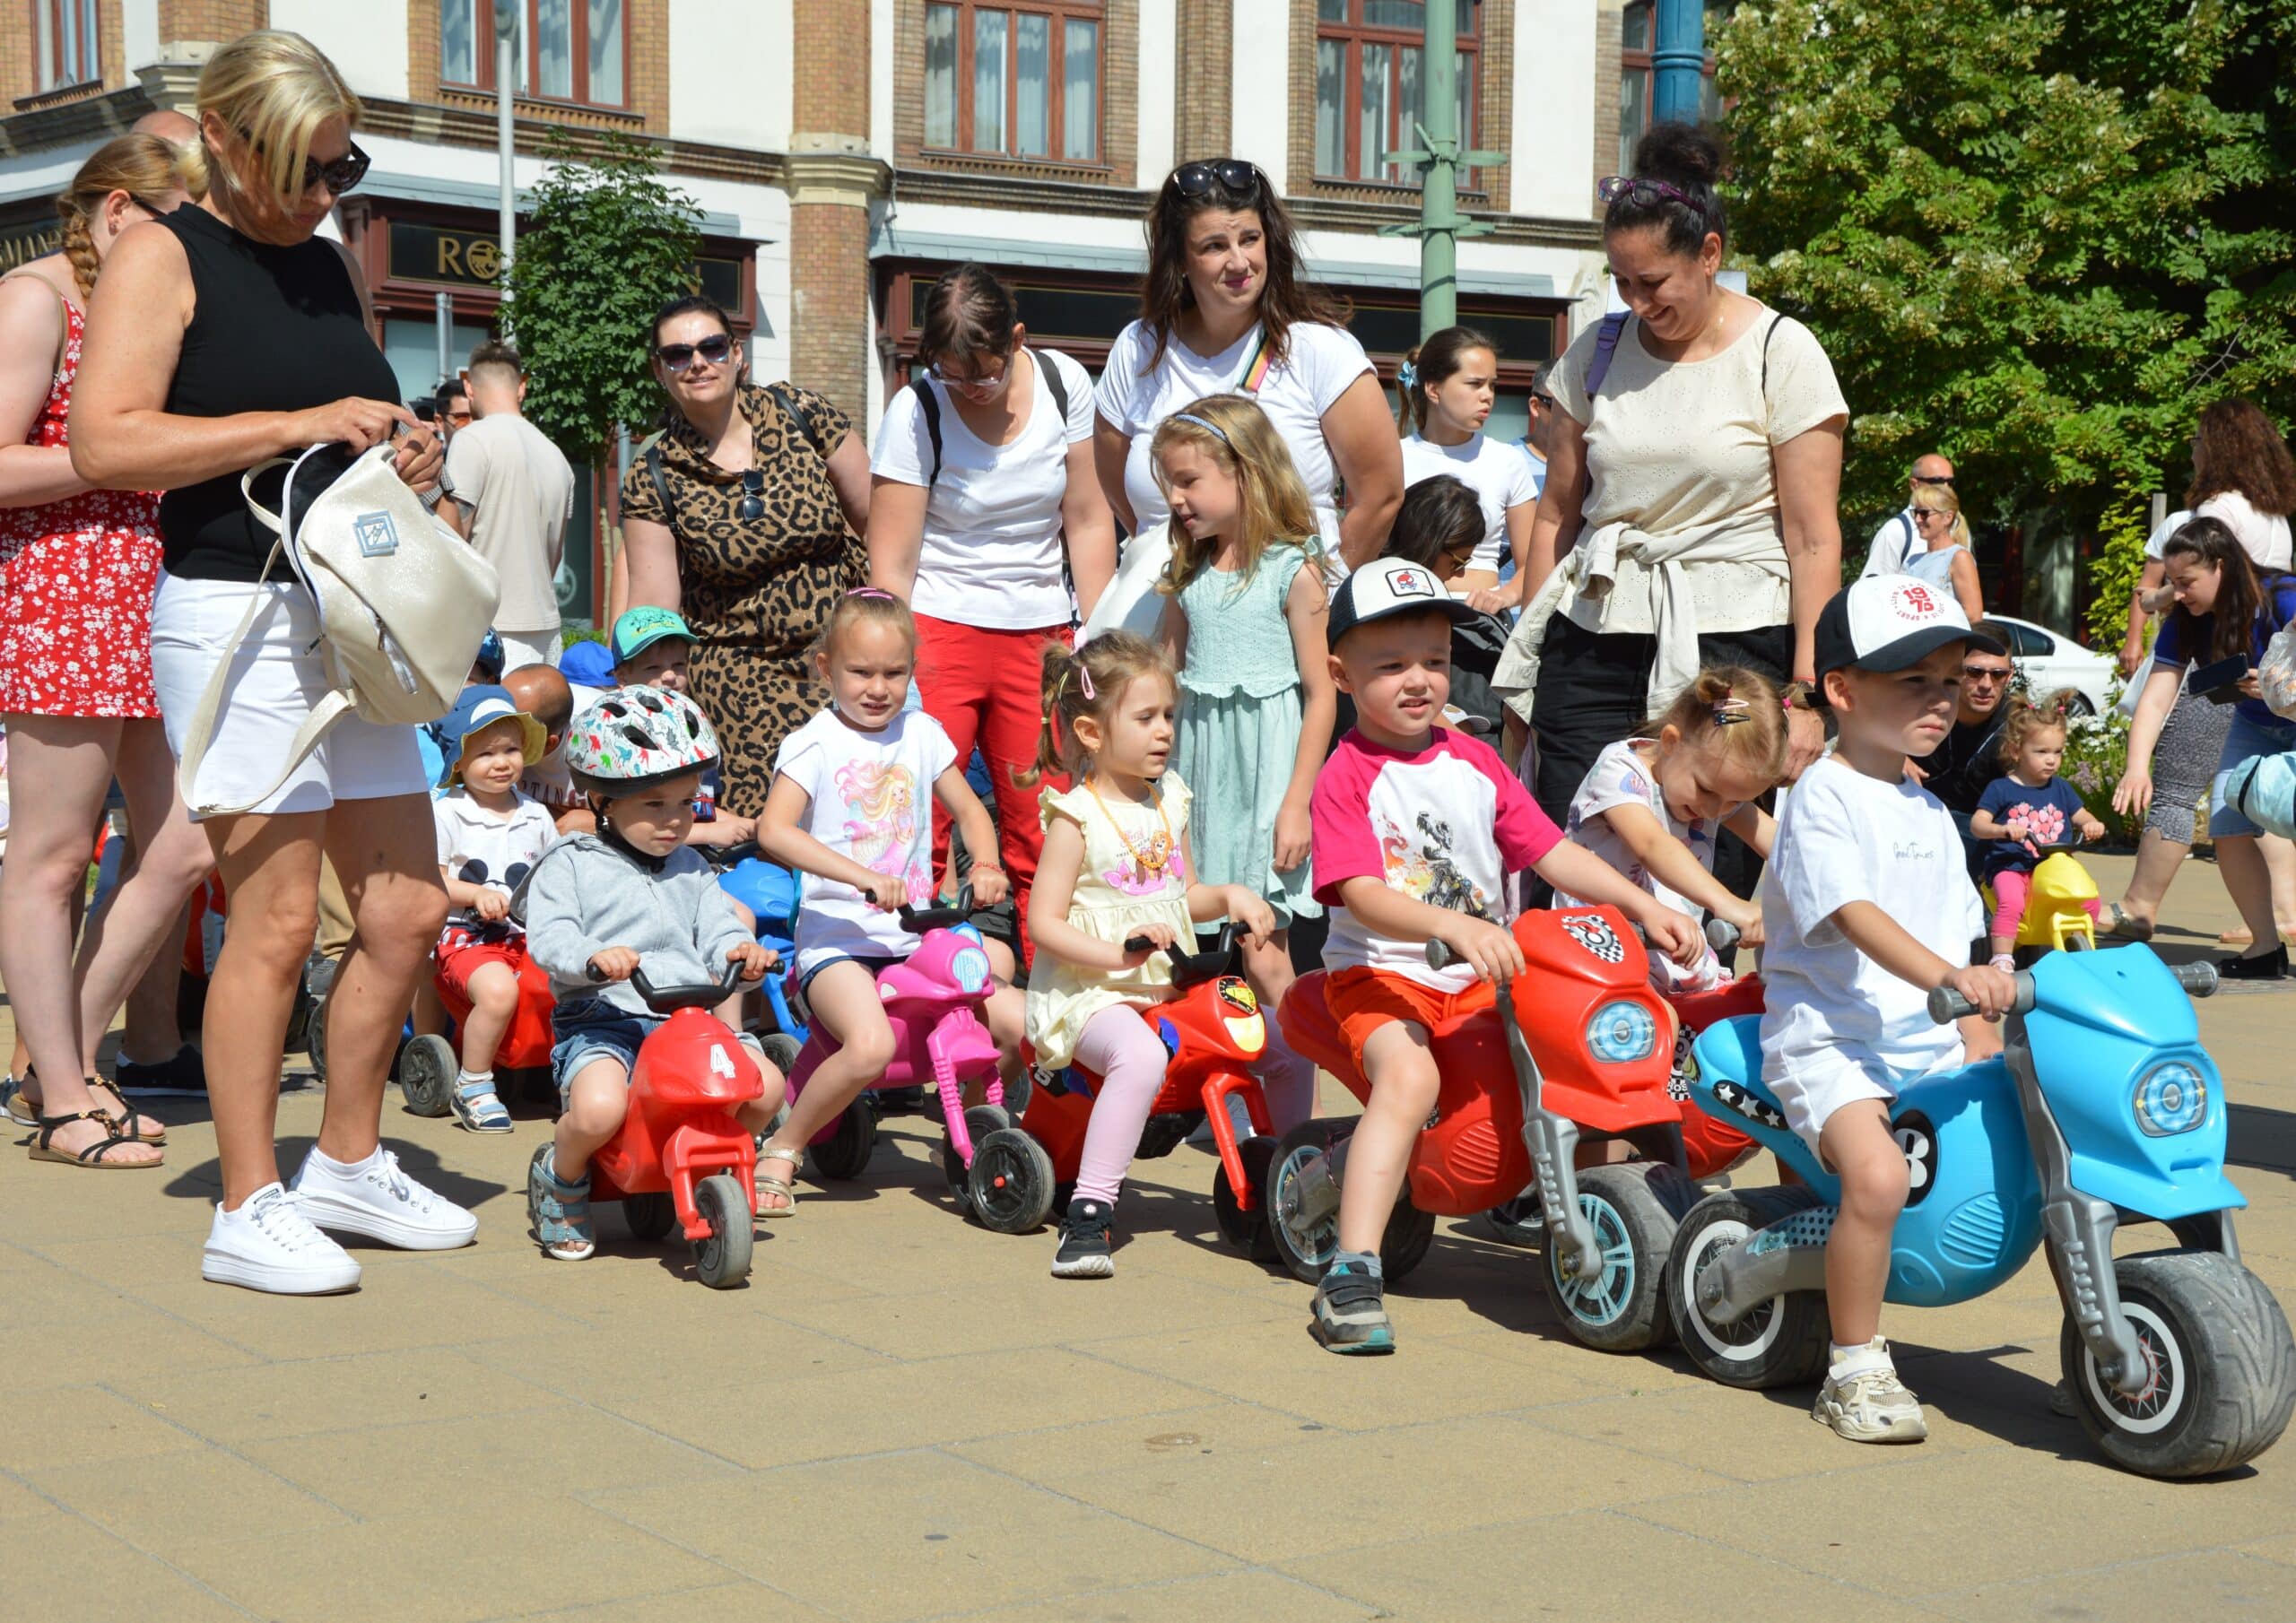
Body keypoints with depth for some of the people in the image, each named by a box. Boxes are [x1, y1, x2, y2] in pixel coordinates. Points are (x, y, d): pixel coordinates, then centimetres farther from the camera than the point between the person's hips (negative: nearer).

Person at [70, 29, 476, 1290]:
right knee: (277, 916, -8)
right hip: (234, 608, -8)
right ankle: (247, 1211, 3)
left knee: (408, 911, 7)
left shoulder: (330, 266, 18)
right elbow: (106, 443, -16)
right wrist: (296, 426, -18)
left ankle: (347, 1167, 23)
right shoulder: (163, 257, -4)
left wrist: (406, 460, 8)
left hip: (350, 613, 8)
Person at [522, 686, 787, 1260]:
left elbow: (716, 929, 11)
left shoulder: (690, 868, 22)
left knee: (765, 1086, -19)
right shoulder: (570, 864, 5)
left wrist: (740, 952, -15)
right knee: (599, 1109, -34)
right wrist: (594, 957, -32)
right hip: (602, 1021, -4)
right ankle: (561, 1179, 3)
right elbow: (548, 937, -9)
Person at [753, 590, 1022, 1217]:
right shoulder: (815, 743, -5)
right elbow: (773, 831, -18)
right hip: (837, 937, -5)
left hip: (917, 936, 5)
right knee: (870, 1044, -33)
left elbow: (970, 812, 21)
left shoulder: (922, 734, 10)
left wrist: (985, 865, -2)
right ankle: (782, 1148, -9)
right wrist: (863, 877, -28)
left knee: (1021, 1021, -10)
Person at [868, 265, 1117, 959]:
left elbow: (1087, 521, 8)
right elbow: (890, 565, -9)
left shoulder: (1065, 383, 1)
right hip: (937, 632, -3)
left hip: (1039, 635, 3)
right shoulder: (916, 411, -8)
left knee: (1046, 842, -2)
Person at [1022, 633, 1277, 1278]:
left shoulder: (1170, 798, 12)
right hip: (1088, 991, -7)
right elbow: (1044, 921, -14)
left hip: (1170, 987, 7)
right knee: (1142, 1055, -38)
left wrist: (1229, 897, 2)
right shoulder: (1076, 815, -10)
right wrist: (1117, 953, -26)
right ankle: (1089, 1215, -36)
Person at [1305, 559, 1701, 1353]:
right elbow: (1364, 896, -19)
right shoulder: (1346, 777, -7)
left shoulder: (1475, 763, 12)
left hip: (1483, 976, 6)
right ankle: (1352, 1272, -35)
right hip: (1382, 969, -6)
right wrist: (1456, 927, -35)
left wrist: (1646, 906, 0)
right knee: (1408, 1076, -33)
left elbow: (1552, 852, 12)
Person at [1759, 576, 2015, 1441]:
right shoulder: (1823, 797, -8)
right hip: (1828, 1039, -8)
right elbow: (1853, 914, -23)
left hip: (1928, 1043, 8)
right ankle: (1855, 1369, -16)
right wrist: (1949, 977, -37)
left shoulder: (1929, 812, 19)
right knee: (1878, 1175, -31)